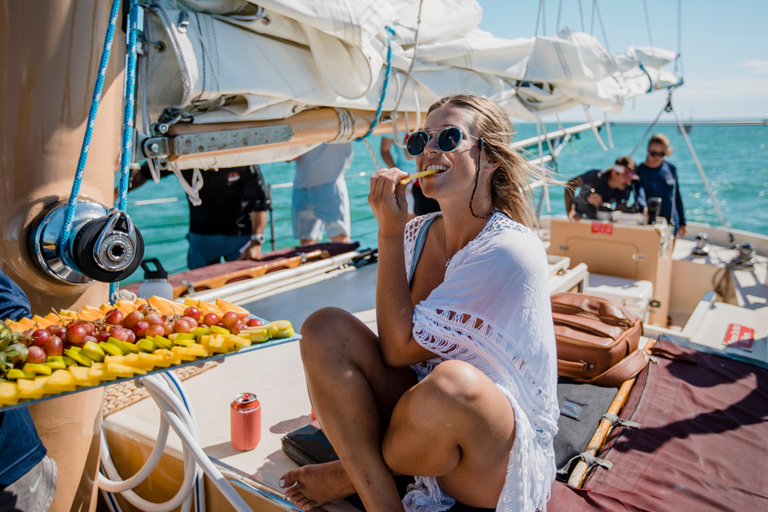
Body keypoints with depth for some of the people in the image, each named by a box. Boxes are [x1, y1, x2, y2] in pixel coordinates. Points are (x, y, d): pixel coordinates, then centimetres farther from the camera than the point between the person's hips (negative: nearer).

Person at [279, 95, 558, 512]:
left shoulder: (513, 250, -20)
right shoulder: (417, 235, 1)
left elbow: (401, 348, -20)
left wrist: (389, 232, -17)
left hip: (497, 462, -5)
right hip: (427, 422, 6)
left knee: (452, 382, -39)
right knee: (326, 327, -13)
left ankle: (354, 474, -5)